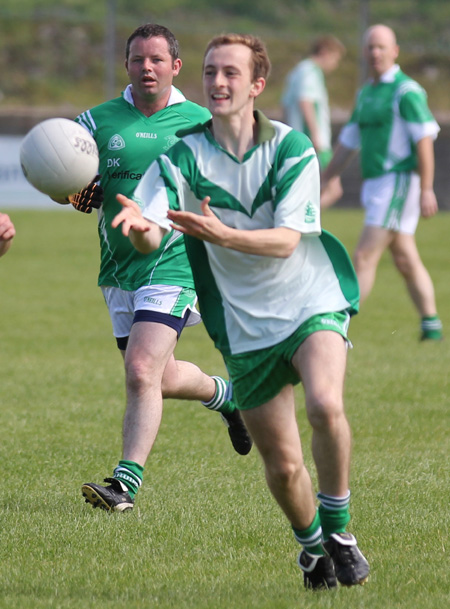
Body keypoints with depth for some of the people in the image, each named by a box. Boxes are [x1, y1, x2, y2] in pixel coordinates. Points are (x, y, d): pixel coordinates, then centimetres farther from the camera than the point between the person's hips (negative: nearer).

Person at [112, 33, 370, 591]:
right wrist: (139, 226, -41)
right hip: (244, 326, 2)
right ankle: (312, 546, 33)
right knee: (282, 466, 3)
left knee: (325, 405, -31)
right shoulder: (182, 157, -5)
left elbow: (286, 240, -18)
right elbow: (151, 240, -16)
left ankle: (338, 527, -11)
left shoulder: (291, 148, -8)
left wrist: (222, 235, -36)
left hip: (312, 302, -2)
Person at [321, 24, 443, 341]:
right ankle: (431, 324, 16)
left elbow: (424, 140, -15)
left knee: (365, 255, -12)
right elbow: (348, 143, 22)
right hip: (375, 184, 8)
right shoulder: (366, 94, 17)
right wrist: (322, 183, 20)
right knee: (406, 260, 10)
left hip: (398, 182, -8)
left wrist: (426, 189, -21)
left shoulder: (406, 91, -10)